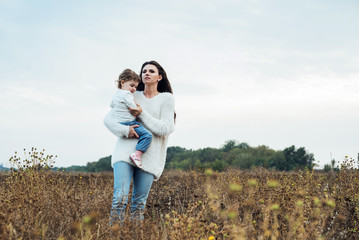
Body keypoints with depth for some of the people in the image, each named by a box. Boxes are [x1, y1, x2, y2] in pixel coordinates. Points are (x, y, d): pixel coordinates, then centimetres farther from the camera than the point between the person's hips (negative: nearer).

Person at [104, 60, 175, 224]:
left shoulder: (166, 98, 8)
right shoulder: (132, 96, 13)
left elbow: (165, 129, -2)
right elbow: (108, 119, 9)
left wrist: (142, 114, -7)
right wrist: (124, 130, -11)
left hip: (149, 156, -1)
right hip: (126, 149, 1)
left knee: (139, 203, 0)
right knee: (119, 198, -14)